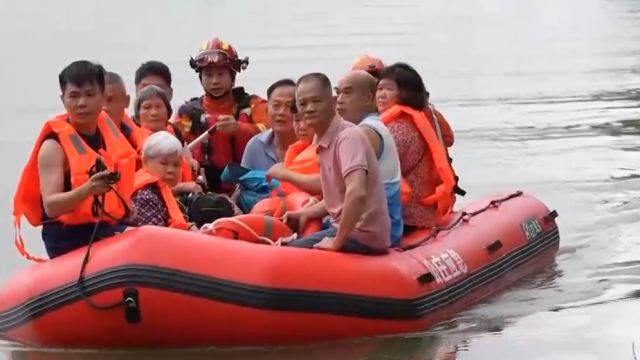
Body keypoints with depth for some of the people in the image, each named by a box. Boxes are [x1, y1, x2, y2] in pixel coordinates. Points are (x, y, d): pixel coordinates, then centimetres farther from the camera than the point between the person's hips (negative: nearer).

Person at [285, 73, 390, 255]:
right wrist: (305, 213, 14)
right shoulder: (324, 141, 11)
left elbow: (356, 192, -32)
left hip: (362, 235, -9)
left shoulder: (348, 136, -17)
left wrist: (337, 242, -27)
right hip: (349, 229, 9)